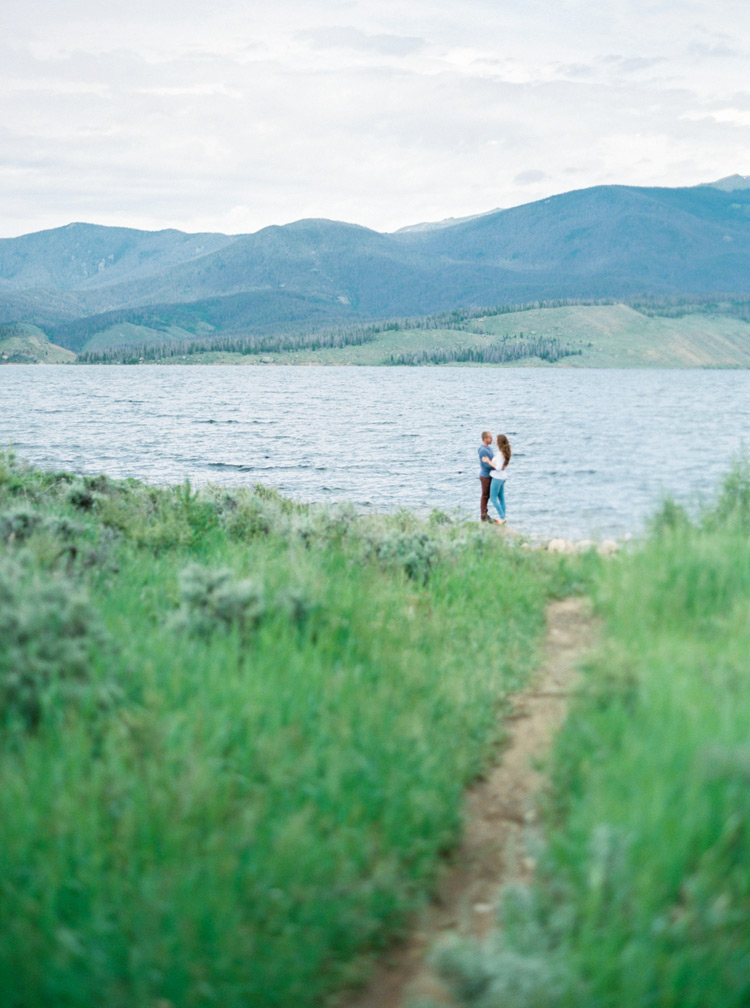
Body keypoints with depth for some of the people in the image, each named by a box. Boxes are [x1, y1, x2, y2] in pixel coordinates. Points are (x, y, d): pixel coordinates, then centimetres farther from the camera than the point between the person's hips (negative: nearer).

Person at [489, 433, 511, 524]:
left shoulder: (500, 453, -24)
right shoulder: (505, 451, 4)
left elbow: (498, 467, -27)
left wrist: (488, 461, -21)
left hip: (498, 477, -9)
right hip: (503, 477, 9)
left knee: (493, 499, -2)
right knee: (501, 497, 14)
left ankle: (502, 517, -3)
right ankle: (503, 518, 18)